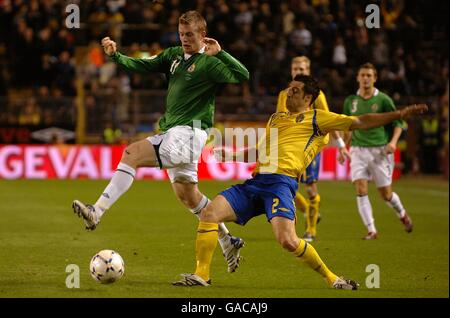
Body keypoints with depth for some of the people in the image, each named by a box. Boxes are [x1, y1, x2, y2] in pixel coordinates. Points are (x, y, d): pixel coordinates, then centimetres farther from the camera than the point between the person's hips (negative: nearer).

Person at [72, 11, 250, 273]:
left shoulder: (209, 63, -7)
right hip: (172, 131, 9)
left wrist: (219, 52, -15)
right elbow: (144, 66, 13)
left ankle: (96, 213, -29)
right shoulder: (174, 55, 15)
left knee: (132, 153, -23)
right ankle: (228, 241, 29)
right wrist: (116, 55, -2)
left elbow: (243, 76, -19)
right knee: (187, 194, 16)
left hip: (188, 133, -9)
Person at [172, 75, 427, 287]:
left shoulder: (317, 118, 10)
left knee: (288, 240, -25)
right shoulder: (276, 118, 29)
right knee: (209, 213, -11)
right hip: (255, 181, 6)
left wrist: (399, 114, -1)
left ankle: (331, 278, -4)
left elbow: (358, 122, 5)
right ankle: (202, 275, -5)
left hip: (282, 181, -6)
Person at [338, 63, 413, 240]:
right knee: (360, 190, -13)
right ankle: (371, 230, -8)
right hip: (358, 151, 3)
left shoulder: (383, 100, -3)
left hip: (380, 151, -3)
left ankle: (402, 214, 34)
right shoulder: (350, 101, 7)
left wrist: (393, 141, -15)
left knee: (386, 194, 3)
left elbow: (398, 122, 1)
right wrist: (343, 147, 16)